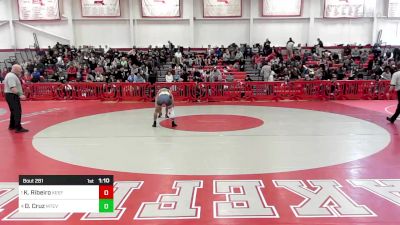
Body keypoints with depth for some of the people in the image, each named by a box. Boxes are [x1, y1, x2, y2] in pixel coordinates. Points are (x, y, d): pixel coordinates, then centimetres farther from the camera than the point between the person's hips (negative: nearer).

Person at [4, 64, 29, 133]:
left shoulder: (11, 75, 16)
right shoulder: (11, 76, -18)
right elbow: (13, 88, -28)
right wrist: (20, 95, -31)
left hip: (11, 95, 11)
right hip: (12, 96, -11)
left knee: (14, 111, 21)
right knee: (17, 111, -12)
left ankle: (12, 126, 32)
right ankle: (18, 128, -14)